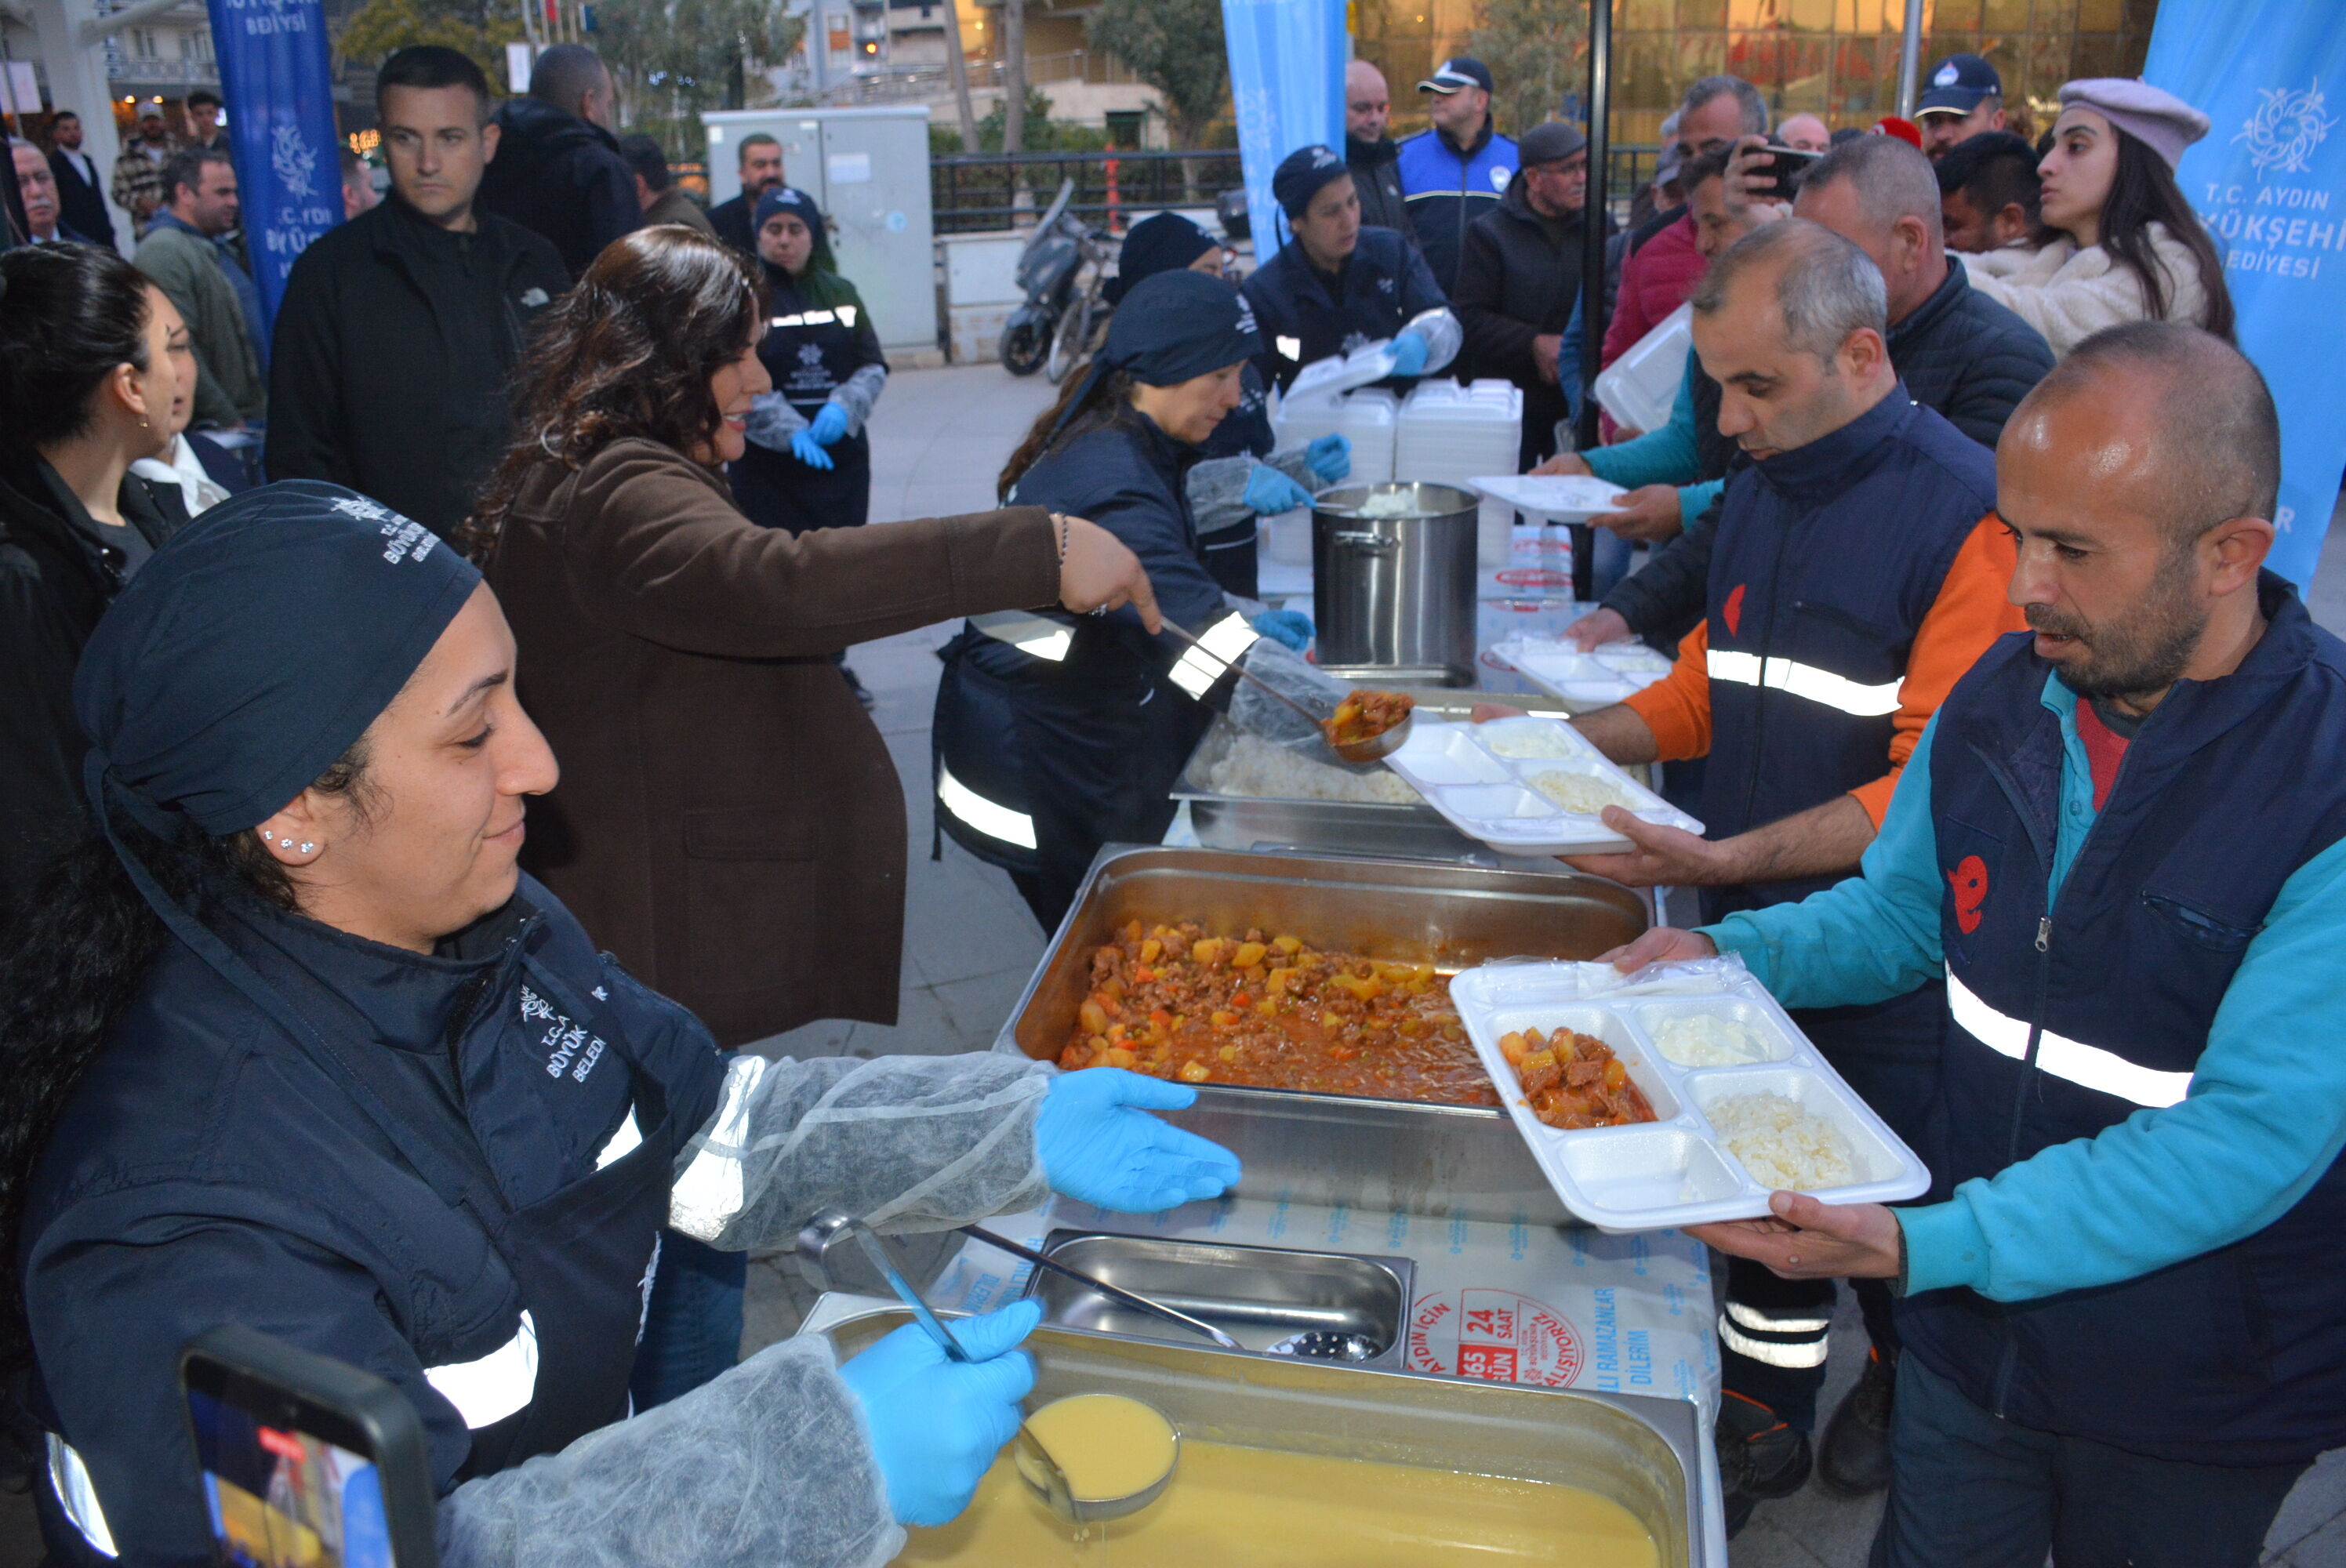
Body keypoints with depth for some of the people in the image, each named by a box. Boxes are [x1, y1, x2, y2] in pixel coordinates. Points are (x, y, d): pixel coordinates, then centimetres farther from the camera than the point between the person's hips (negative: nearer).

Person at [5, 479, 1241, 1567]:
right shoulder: (181, 1220, -29)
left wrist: (1018, 1128, -5)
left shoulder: (489, 930, -5)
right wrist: (830, 1451, -33)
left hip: (601, 1440, 6)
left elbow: (709, 1124, 4)